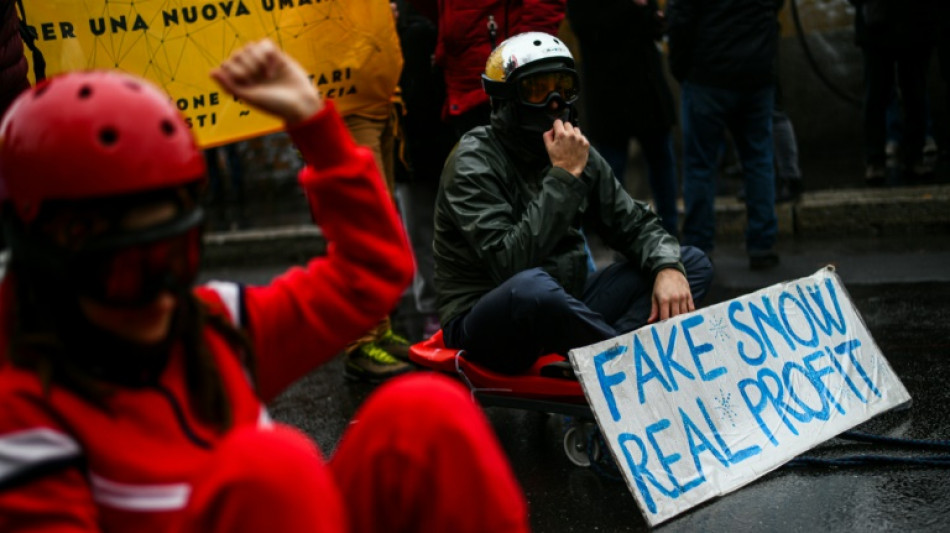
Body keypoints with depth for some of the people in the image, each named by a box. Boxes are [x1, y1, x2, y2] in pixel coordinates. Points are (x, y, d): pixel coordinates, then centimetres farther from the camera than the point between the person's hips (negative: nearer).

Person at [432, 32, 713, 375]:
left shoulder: (575, 154, 7)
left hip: (559, 311, 8)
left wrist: (668, 267, -13)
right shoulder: (474, 162, -13)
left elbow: (635, 224, 10)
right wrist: (564, 176, -23)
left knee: (693, 263, 0)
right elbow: (510, 263, -27)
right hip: (486, 323, -8)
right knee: (533, 286, -42)